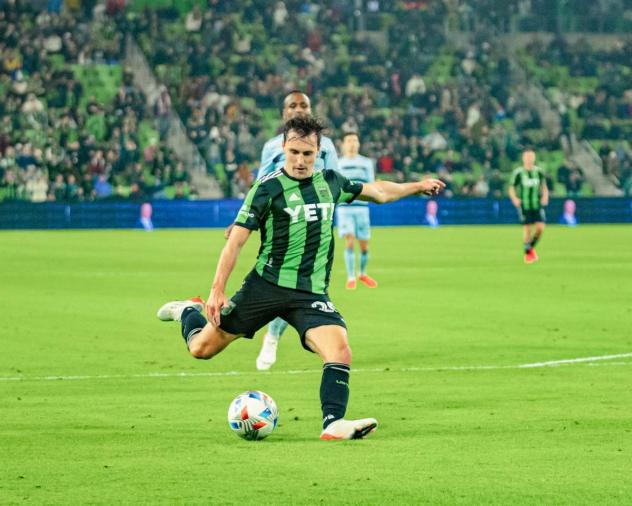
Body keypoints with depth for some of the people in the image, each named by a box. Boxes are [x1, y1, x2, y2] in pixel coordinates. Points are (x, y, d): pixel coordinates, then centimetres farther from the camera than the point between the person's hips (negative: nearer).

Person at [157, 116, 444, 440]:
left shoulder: (329, 182, 9)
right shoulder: (268, 188, -7)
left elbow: (378, 192, 27)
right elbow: (236, 240, -9)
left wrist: (418, 186, 28)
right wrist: (217, 290, -15)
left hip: (311, 292, 3)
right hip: (266, 287, -3)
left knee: (340, 351, -23)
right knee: (202, 348, 3)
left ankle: (333, 423, -22)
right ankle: (189, 312, 36)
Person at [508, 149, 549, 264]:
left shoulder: (539, 171, 5)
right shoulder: (518, 173, -4)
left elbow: (544, 186, 16)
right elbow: (511, 188, 1)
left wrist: (545, 196, -1)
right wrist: (514, 199, -16)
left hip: (537, 204, 3)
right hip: (524, 205, -3)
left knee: (540, 227, -9)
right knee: (527, 229, -5)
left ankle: (531, 246, 18)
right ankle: (527, 253, 12)